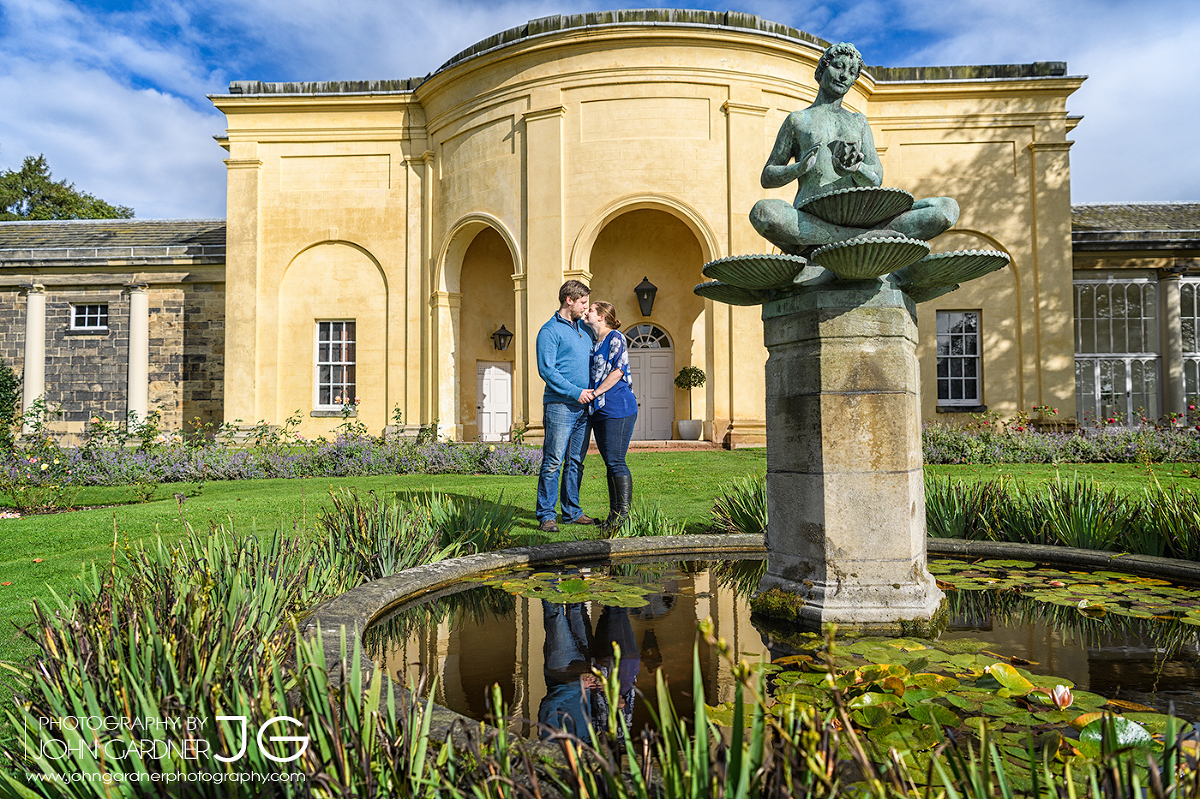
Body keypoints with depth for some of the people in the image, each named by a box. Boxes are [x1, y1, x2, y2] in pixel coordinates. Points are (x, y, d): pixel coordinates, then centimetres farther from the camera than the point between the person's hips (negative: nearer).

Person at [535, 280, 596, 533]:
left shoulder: (585, 329, 18)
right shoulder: (550, 331, -5)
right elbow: (546, 370, -13)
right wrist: (575, 392, -16)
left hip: (583, 407, 7)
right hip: (560, 405, -7)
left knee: (576, 462, 11)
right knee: (553, 462, -6)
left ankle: (572, 512, 19)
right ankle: (546, 515, 1)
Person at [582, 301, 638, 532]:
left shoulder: (615, 337, -2)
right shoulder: (595, 343, 22)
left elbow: (619, 369, -12)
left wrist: (595, 392, -12)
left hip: (618, 407, -8)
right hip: (599, 410, 8)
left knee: (616, 461, -10)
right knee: (609, 463, 8)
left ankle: (624, 514, -4)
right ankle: (614, 513, 13)